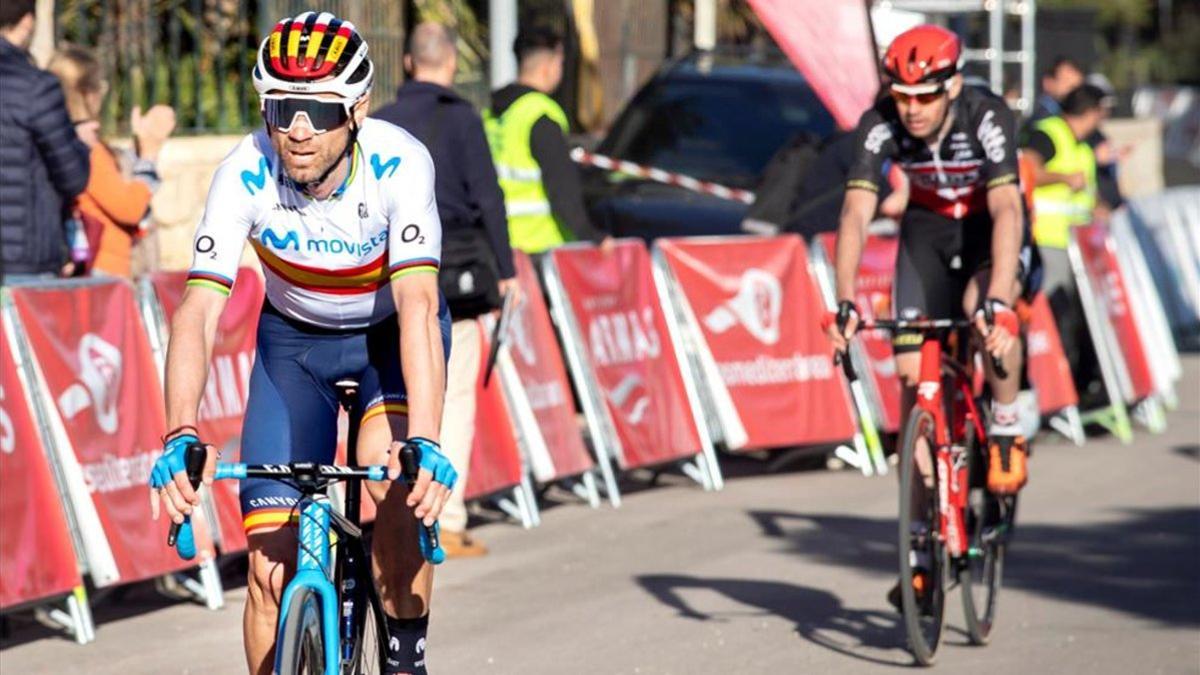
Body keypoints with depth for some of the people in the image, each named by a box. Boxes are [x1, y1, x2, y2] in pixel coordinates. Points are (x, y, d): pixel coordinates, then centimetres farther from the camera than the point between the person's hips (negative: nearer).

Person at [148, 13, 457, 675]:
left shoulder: (398, 163, -31)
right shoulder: (245, 173, -27)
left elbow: (417, 304, -41)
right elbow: (199, 310, -33)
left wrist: (425, 442, -52)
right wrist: (180, 437, -48)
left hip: (392, 334, -2)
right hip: (294, 339, 2)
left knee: (394, 482, -31)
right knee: (271, 567, -10)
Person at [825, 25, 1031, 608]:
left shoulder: (987, 118, -32)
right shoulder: (880, 126, -24)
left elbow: (1006, 210, -42)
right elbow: (856, 214, -30)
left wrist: (997, 302, -54)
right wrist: (845, 304, -44)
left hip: (991, 231, -3)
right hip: (928, 230, 3)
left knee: (983, 310, -36)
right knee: (914, 374, -7)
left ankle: (1006, 428, -9)